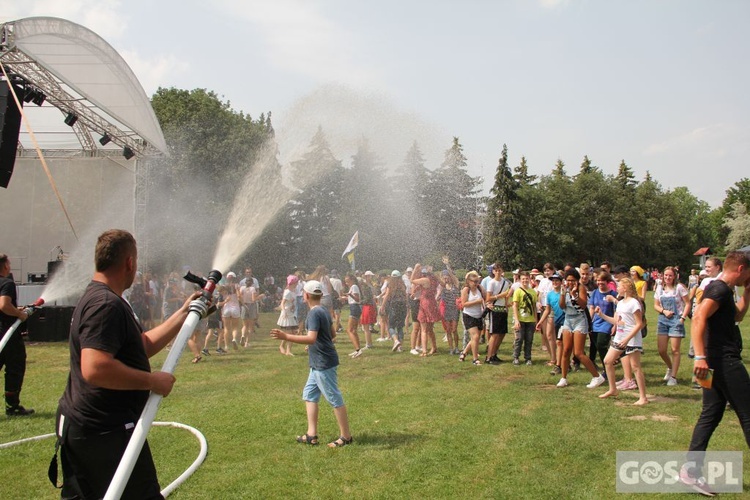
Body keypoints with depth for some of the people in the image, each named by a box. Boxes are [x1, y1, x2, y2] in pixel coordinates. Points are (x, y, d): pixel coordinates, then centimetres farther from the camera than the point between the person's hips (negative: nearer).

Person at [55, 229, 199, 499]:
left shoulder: (96, 298, 13)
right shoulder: (107, 305, -21)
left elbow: (144, 345, 15)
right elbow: (95, 368, -33)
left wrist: (184, 313, 14)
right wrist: (152, 380, -24)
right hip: (105, 432, -11)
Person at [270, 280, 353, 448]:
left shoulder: (314, 314, -19)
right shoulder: (324, 310, 10)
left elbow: (311, 338, -30)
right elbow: (332, 333, 21)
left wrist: (286, 337, -32)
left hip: (323, 363, -10)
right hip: (318, 363, 10)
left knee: (334, 398, -1)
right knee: (309, 393, 14)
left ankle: (346, 436, 8)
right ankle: (311, 434, 18)